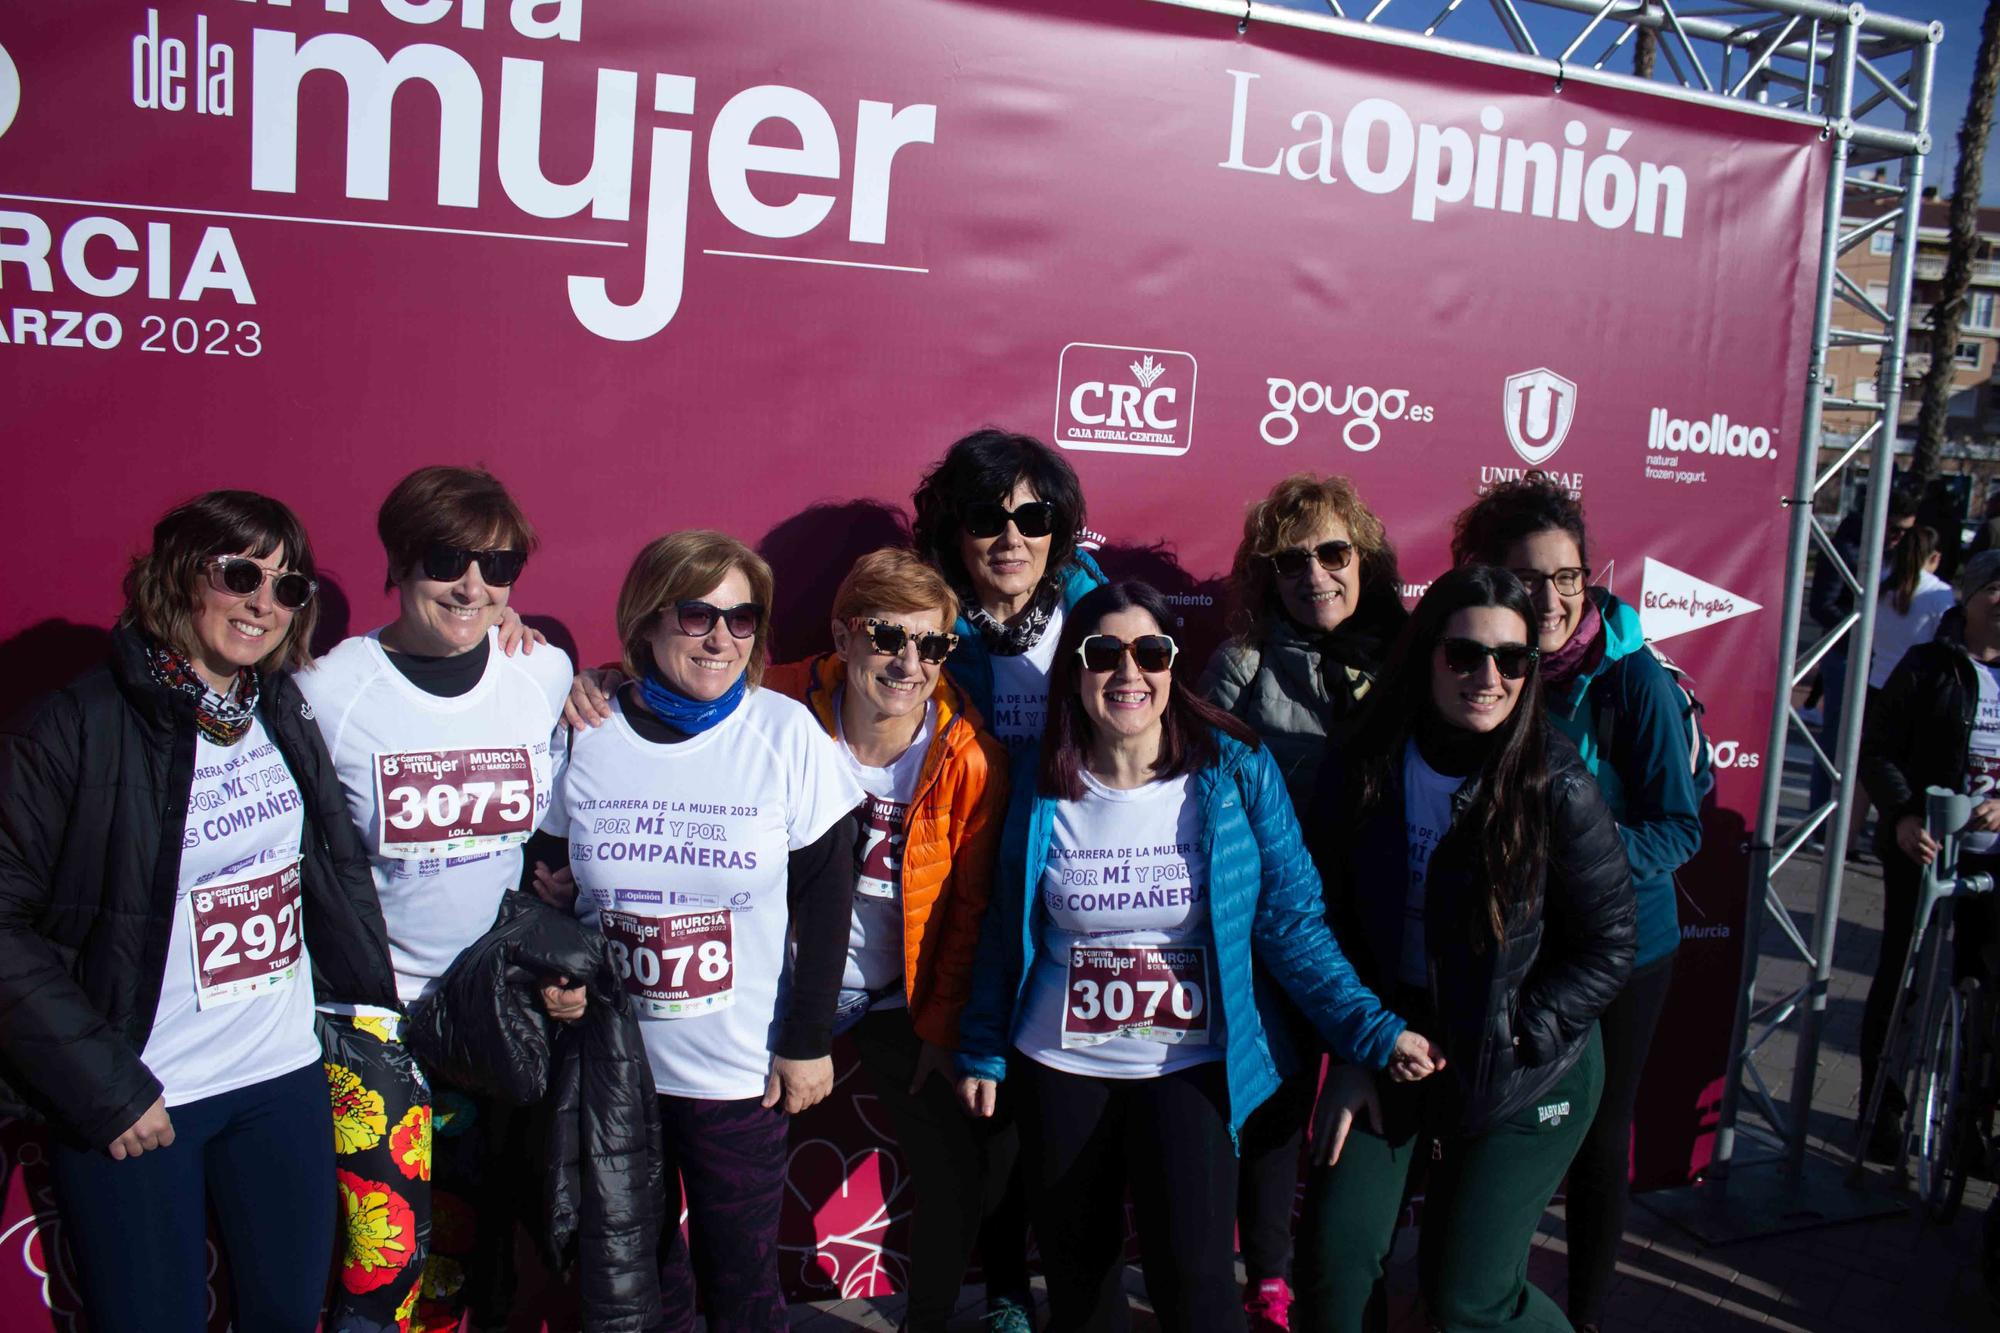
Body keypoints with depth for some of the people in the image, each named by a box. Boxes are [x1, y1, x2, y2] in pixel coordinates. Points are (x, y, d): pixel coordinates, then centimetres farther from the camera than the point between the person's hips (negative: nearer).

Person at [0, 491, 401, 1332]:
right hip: (133, 1104, -5)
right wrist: (102, 1088, -15)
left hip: (285, 1080, 5)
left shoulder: (283, 716, 4)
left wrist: (375, 1008, 7)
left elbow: (339, 870, 13)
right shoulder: (78, 727, -14)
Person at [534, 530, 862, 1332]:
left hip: (744, 1070, -2)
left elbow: (825, 897, -5)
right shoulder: (586, 733, -4)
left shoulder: (786, 733, -9)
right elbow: (550, 881, 7)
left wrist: (809, 1040, -5)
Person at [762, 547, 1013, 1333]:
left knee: (958, 1174, 2)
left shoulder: (969, 760, -15)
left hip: (902, 1001, 0)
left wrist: (943, 1026, -3)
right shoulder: (784, 712, -15)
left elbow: (974, 906, -5)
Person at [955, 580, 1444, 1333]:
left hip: (1192, 1067, -2)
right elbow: (1008, 929, 5)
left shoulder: (1236, 772, -10)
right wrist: (980, 1051, 5)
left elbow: (1291, 922, -7)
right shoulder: (1042, 786, -4)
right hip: (1060, 1068, 2)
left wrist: (1371, 1031, -15)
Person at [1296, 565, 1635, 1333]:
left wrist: (1497, 1048, -13)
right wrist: (1354, 1052, -2)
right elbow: (1328, 919, 2)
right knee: (1333, 1256, -2)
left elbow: (1606, 952, -9)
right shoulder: (1361, 766, -8)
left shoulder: (1557, 785, -16)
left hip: (1525, 1077, -3)